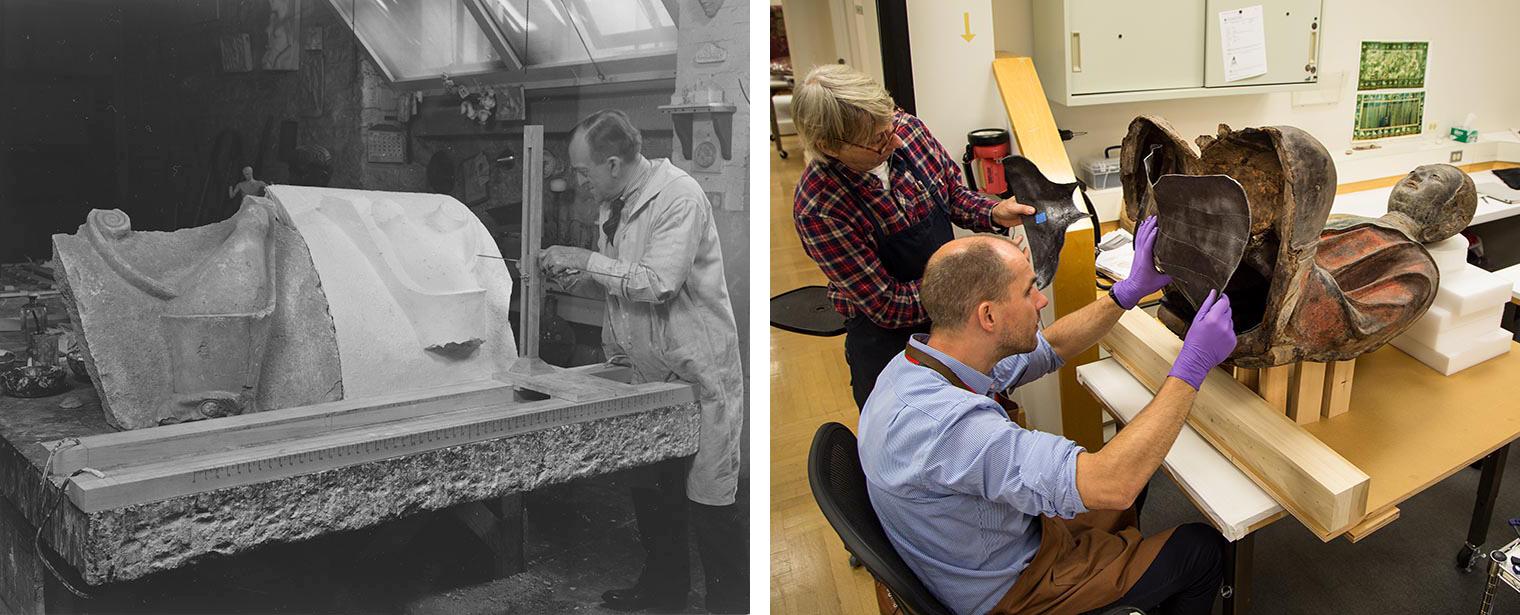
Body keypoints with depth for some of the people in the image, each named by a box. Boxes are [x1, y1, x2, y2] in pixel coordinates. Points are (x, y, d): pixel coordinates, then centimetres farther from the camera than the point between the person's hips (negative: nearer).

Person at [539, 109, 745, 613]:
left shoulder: (679, 196, -18)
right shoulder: (616, 204, 9)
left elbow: (659, 283, -26)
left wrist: (587, 260, -18)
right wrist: (575, 273, 6)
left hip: (698, 373, -9)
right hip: (646, 370, 9)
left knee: (710, 500, -3)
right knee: (650, 488, 15)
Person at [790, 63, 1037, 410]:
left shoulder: (907, 129, -14)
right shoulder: (818, 211, -29)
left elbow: (954, 192, 6)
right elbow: (887, 304, -23)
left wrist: (993, 213, -15)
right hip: (887, 333, -5)